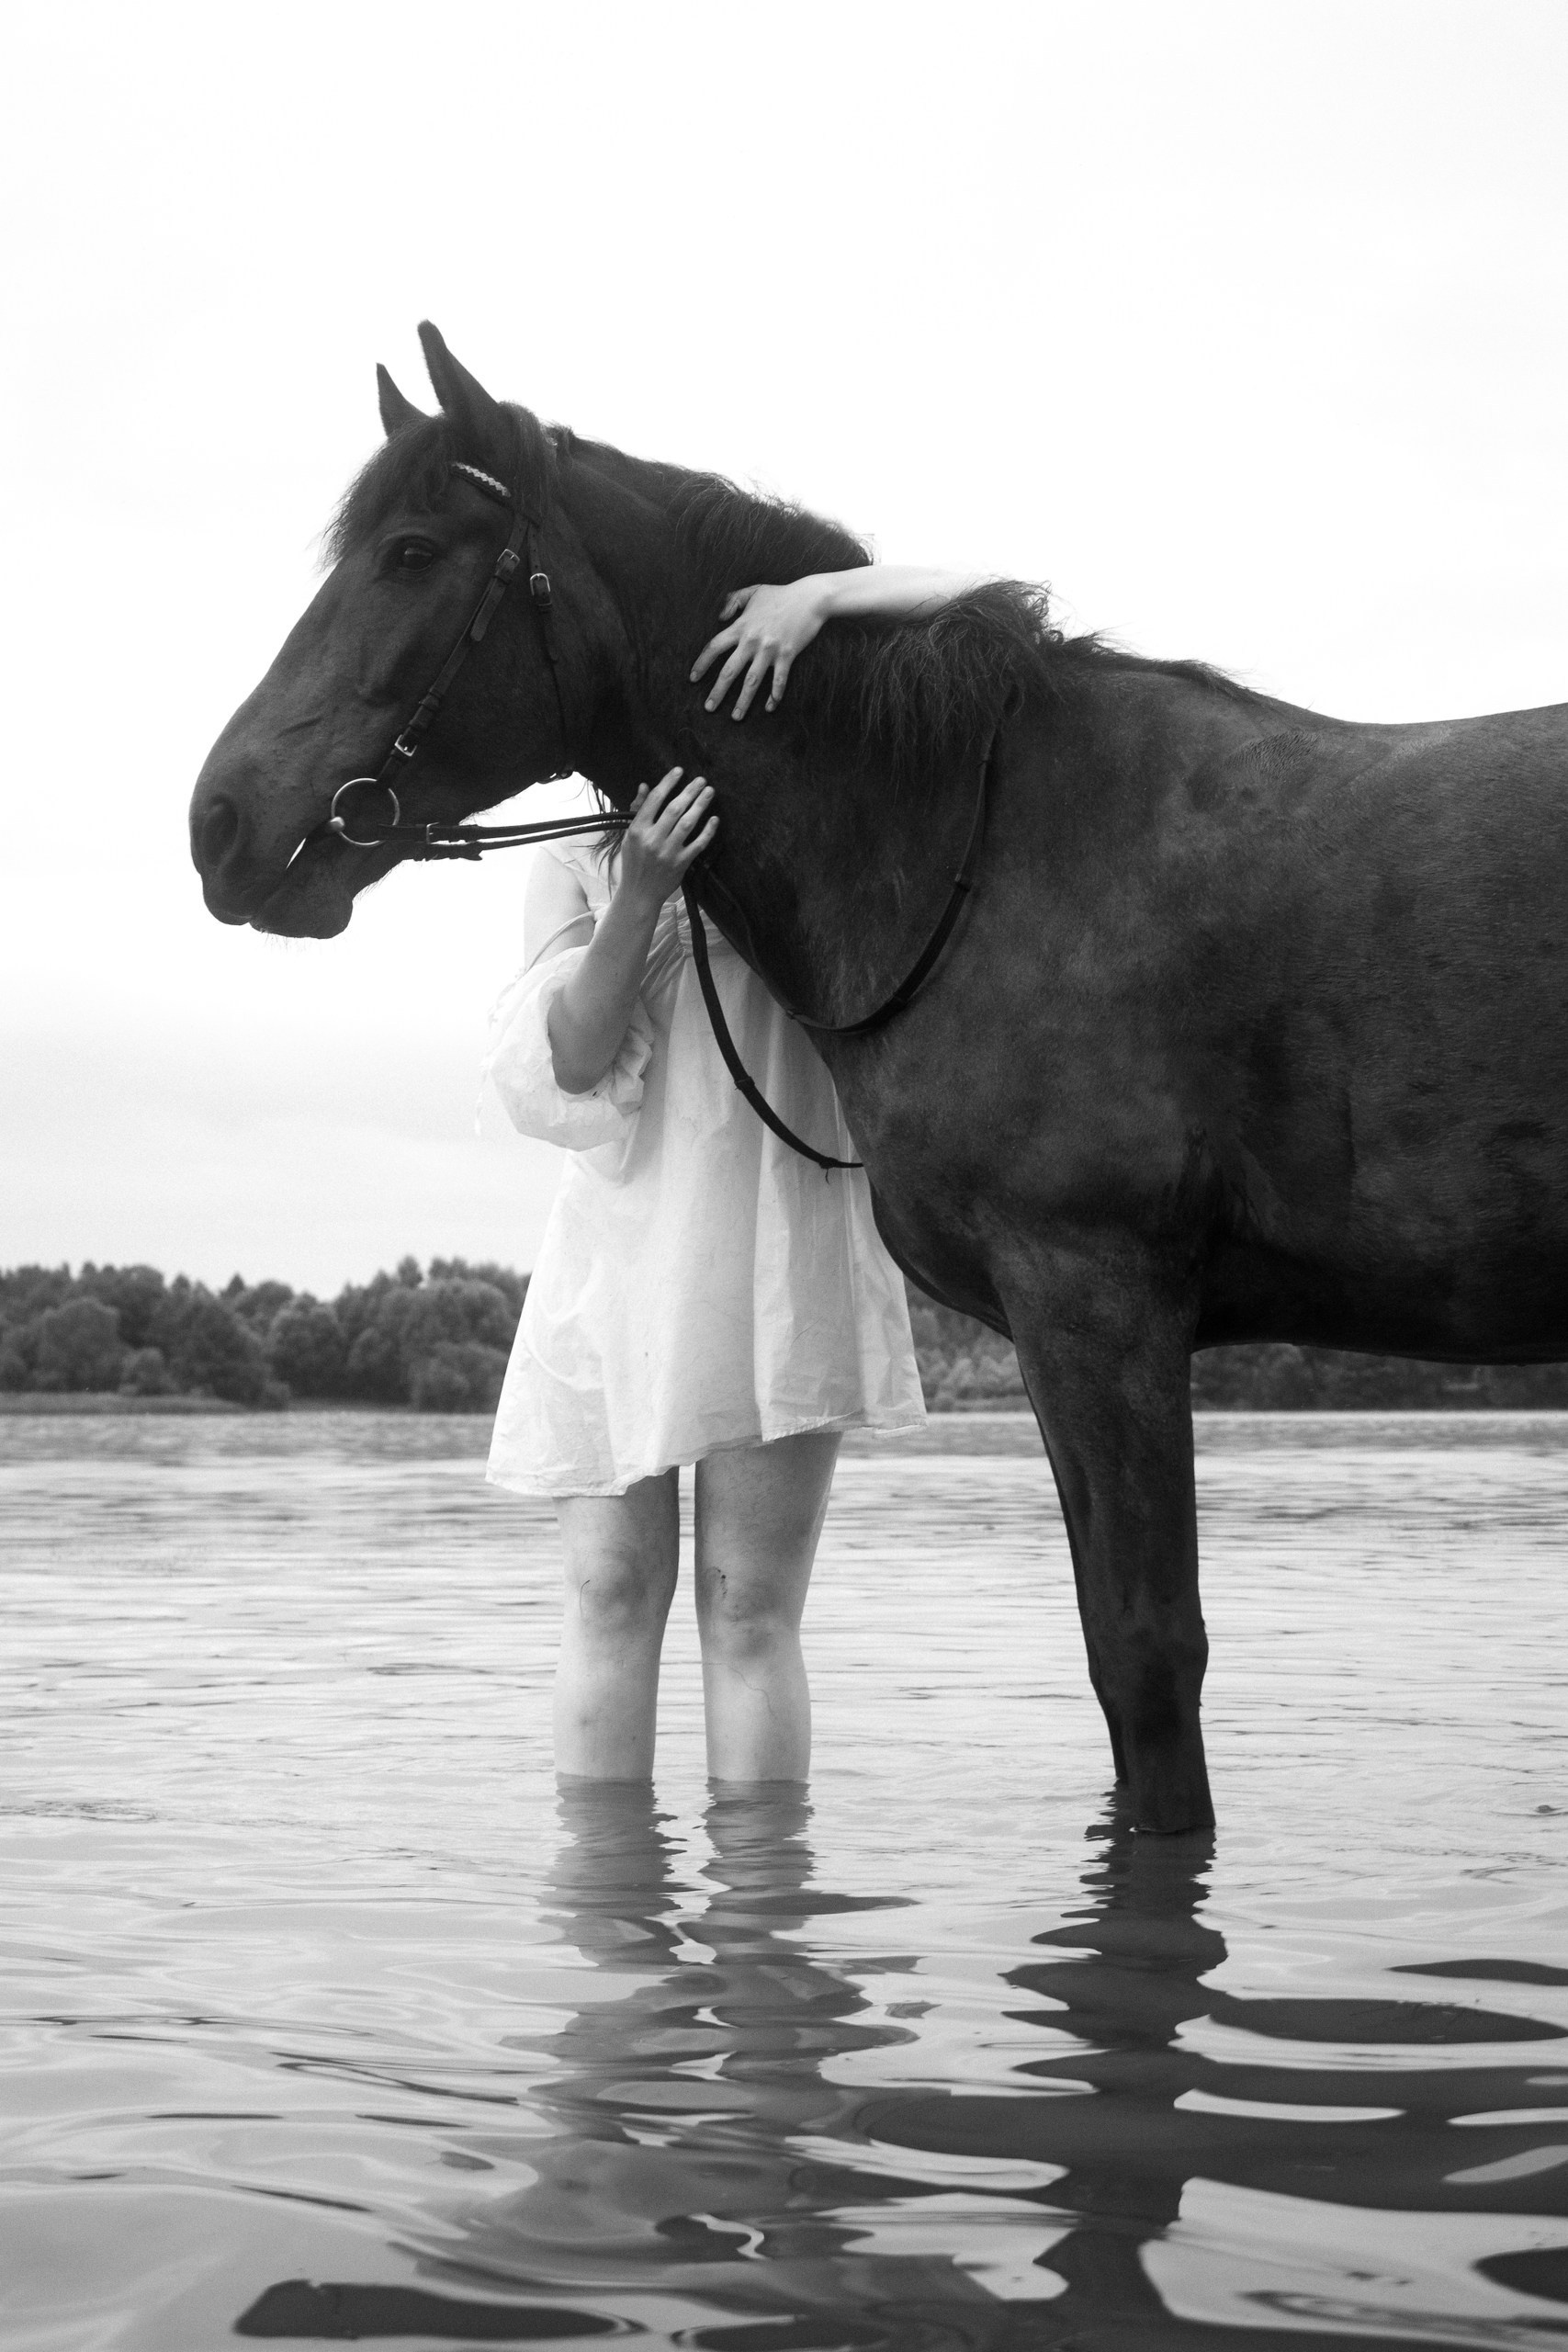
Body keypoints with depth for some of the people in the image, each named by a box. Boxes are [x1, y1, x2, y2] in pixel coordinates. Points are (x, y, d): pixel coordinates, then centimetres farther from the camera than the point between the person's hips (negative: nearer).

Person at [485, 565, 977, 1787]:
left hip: (774, 1238, -2)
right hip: (619, 1244, 2)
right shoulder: (579, 858, 12)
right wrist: (640, 897, -15)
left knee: (750, 1607, -2)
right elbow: (559, 1070, -2)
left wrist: (816, 595, -15)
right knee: (611, 1596, 2)